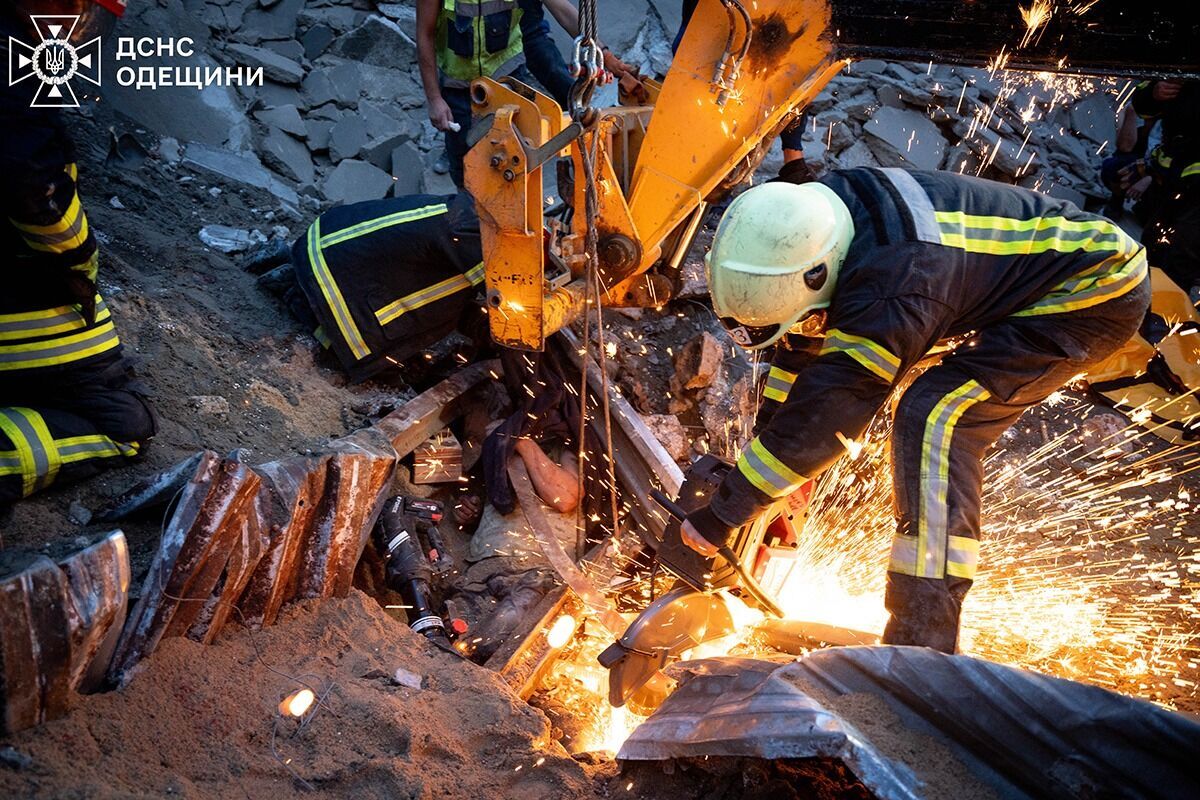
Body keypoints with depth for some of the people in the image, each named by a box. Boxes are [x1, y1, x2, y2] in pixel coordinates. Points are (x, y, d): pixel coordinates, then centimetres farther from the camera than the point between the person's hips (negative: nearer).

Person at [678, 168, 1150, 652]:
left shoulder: (891, 292, -37)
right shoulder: (823, 217, -11)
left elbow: (817, 418, -32)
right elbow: (799, 347, -1)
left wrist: (721, 515, -23)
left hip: (1099, 290, -9)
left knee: (935, 418, -25)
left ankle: (923, 641, -23)